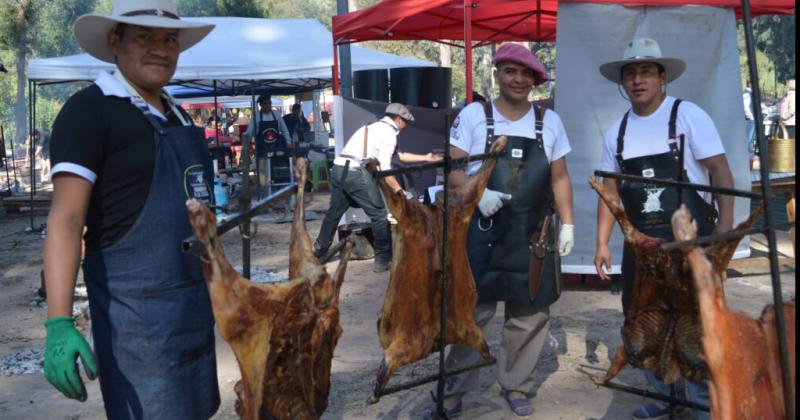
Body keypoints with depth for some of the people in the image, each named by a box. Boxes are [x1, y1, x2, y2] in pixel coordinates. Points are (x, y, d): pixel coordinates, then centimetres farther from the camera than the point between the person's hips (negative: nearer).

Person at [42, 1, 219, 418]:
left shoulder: (178, 116, 13)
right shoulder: (89, 110, -10)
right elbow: (65, 219, -17)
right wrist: (59, 324, -25)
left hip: (195, 301, 8)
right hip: (136, 306, -8)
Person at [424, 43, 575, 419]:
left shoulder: (550, 121, 9)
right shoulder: (472, 115, 1)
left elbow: (559, 178, 11)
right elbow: (451, 168, -4)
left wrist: (567, 224, 6)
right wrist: (478, 193, -21)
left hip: (532, 233, 3)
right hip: (480, 229, -2)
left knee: (529, 313, 8)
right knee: (470, 309, 2)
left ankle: (516, 386, 25)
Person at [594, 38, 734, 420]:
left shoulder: (688, 115, -6)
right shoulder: (617, 131, 8)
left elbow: (720, 172, -9)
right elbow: (610, 189, 11)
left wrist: (724, 227, -18)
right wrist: (602, 243, 6)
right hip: (640, 242, 5)